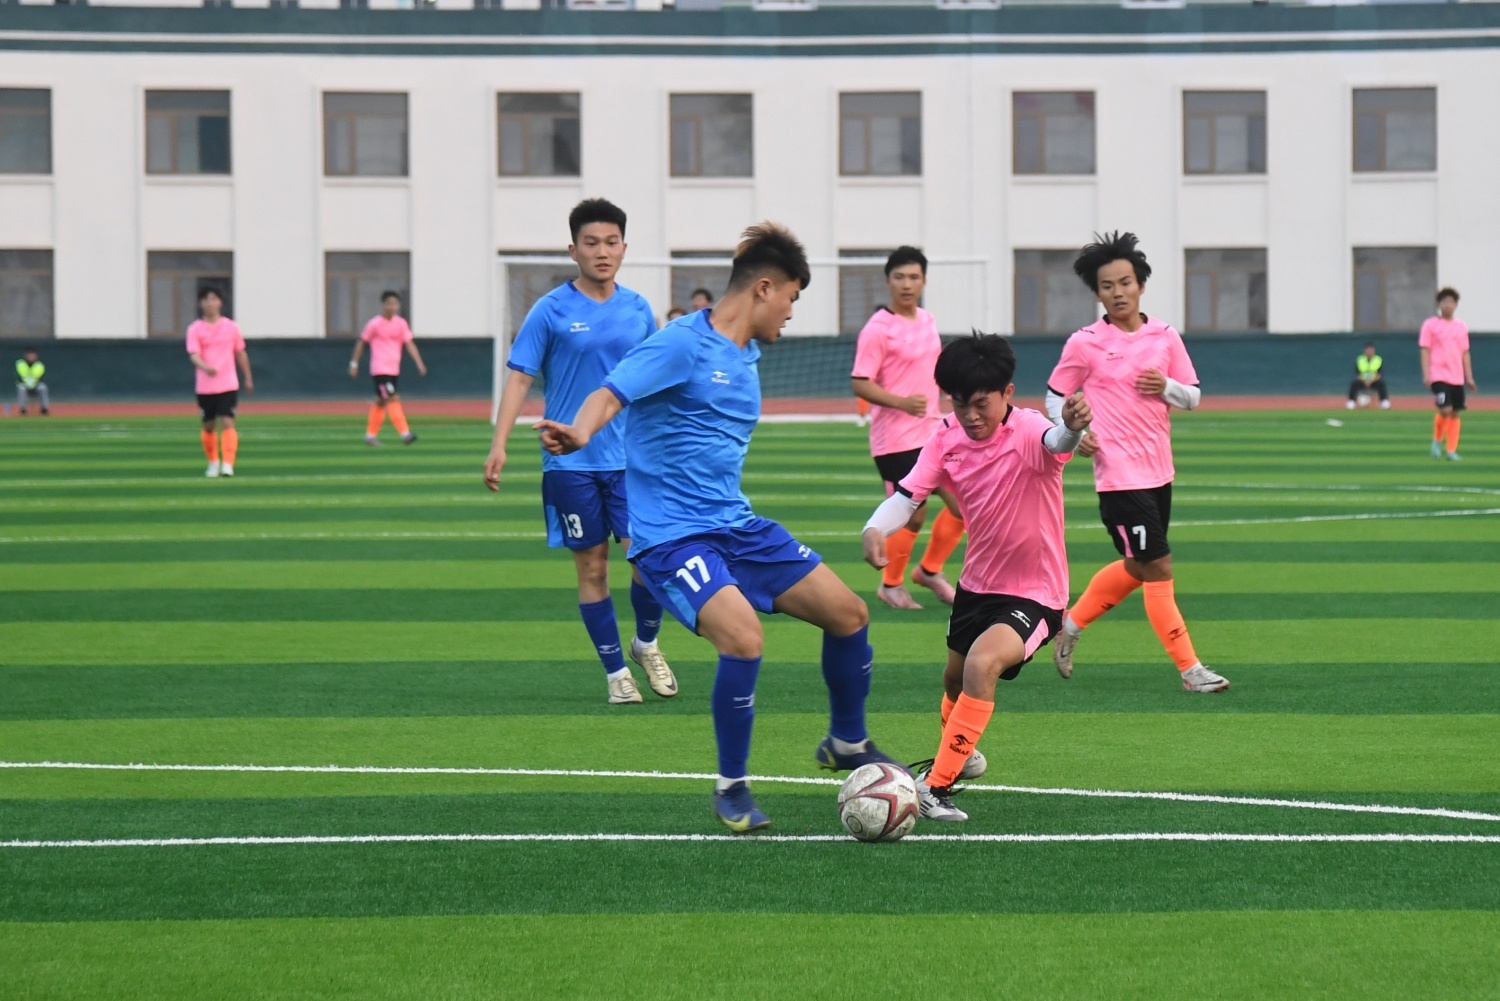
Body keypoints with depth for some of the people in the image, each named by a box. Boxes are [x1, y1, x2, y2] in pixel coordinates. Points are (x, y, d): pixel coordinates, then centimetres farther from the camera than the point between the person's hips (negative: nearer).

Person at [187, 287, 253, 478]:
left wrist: (248, 378, 17)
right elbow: (193, 355, -14)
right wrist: (205, 367, -34)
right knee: (208, 426, 10)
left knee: (227, 423, -13)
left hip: (228, 385, 0)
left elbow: (240, 353, 14)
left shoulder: (231, 327, 5)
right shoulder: (195, 329, -1)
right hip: (205, 388, 0)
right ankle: (213, 463, 28)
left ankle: (228, 464, -19)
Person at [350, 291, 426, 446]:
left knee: (380, 401, 14)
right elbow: (361, 342, 1)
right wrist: (354, 363, 2)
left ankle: (371, 435, 24)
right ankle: (404, 434, -22)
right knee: (393, 399, -16)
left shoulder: (401, 323, 4)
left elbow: (409, 344, -2)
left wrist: (419, 362, -14)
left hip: (394, 369, 6)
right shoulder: (375, 324, -8)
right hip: (380, 369, -6)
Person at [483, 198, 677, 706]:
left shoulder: (638, 310, 6)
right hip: (571, 461, -2)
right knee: (592, 566, 3)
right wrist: (499, 446, -14)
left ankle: (646, 643, 16)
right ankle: (616, 671, 13)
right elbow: (519, 377, -5)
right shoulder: (551, 311, -5)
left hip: (630, 456, 2)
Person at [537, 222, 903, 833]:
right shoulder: (682, 344, -12)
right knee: (743, 636, -29)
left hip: (736, 525, 9)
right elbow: (610, 394, -27)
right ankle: (731, 788, -9)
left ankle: (847, 743, 30)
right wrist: (580, 432, -47)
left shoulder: (746, 359, 14)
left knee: (848, 613, 5)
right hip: (672, 535, -9)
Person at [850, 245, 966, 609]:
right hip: (896, 438, -7)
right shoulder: (878, 328, -14)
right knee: (913, 516, -3)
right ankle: (891, 584, 18)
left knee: (962, 504, 5)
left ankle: (930, 571, 24)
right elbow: (860, 385, -18)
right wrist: (902, 402, -30)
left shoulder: (927, 320, 8)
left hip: (933, 430, 7)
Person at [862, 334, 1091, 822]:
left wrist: (1071, 429, -75)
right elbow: (909, 493, -11)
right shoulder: (948, 437, -8)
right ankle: (960, 755, 58)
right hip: (978, 582, 7)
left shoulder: (1028, 431, -26)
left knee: (982, 664, -30)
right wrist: (875, 529, -33)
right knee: (955, 677, 26)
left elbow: (1054, 443, -50)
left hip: (1034, 592, -7)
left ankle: (937, 785, -21)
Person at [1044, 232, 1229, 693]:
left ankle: (1070, 625, 35)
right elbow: (1055, 397, 3)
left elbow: (1193, 397, 9)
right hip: (1120, 475, -6)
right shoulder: (1084, 344, -6)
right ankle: (1189, 668, -3)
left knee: (1137, 566, 17)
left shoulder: (1165, 337, 4)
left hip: (1158, 472, 6)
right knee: (1157, 568, -8)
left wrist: (1167, 387, -12)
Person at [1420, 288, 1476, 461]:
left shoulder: (1461, 327, 11)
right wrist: (1426, 374, -13)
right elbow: (1425, 351, -4)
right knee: (1445, 410, -17)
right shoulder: (1431, 325, -1)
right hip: (1439, 375, -5)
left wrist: (1469, 377, 11)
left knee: (1455, 413, 4)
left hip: (1457, 377, 5)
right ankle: (1437, 440, 8)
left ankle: (1451, 450, 10)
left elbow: (1465, 354, 15)